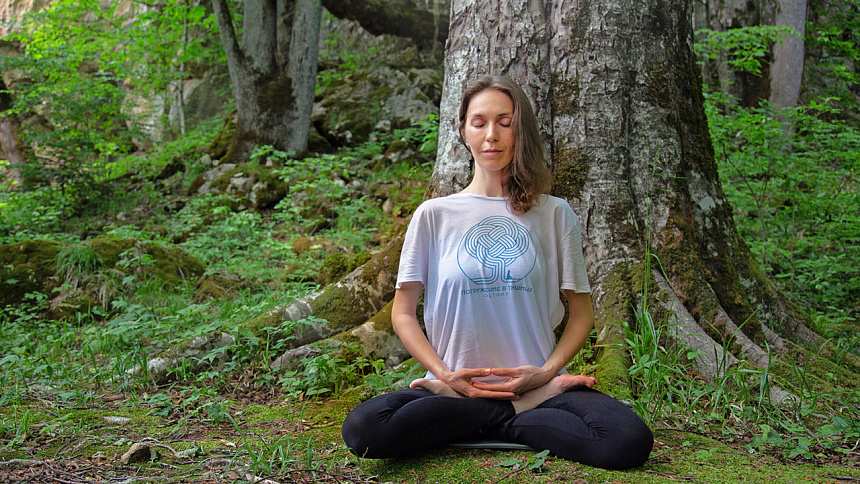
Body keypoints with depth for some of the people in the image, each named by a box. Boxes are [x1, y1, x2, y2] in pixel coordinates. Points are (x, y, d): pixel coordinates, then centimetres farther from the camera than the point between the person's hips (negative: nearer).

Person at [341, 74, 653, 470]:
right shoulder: (434, 214, 5)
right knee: (362, 428, -28)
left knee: (630, 441, -27)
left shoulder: (554, 214, 6)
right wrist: (444, 374, -8)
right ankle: (522, 414, -10)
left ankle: (497, 424, -6)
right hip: (454, 388, 0)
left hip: (537, 384, 0)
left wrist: (547, 372, -7)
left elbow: (581, 311, 9)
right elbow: (403, 313, 6)